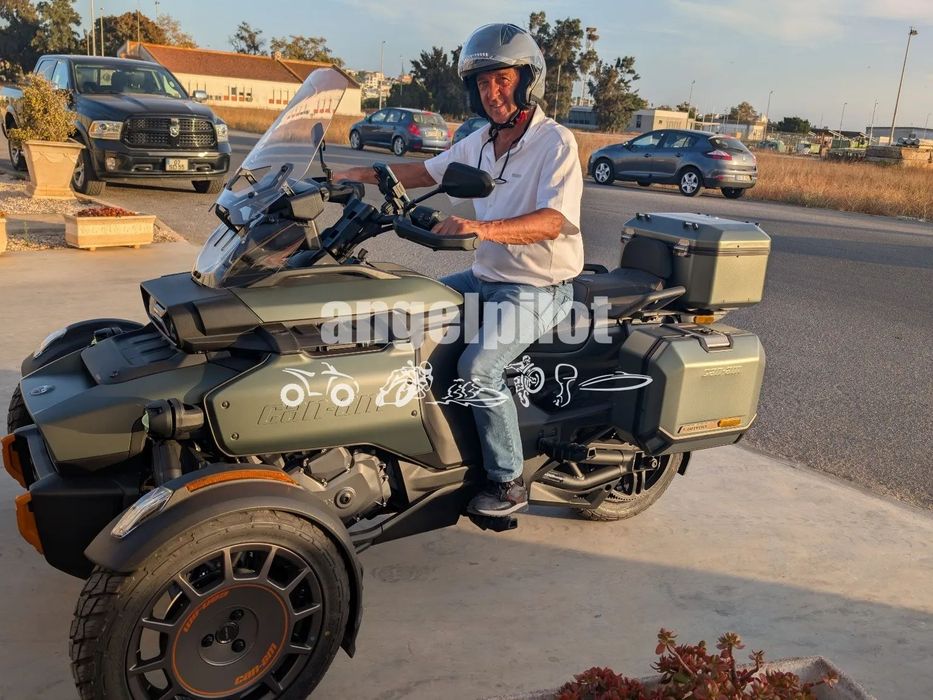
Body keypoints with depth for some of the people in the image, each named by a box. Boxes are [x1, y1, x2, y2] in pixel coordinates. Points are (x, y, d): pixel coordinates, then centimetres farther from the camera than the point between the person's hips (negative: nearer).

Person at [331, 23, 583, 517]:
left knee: (477, 366, -26)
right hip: (486, 277, 8)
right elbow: (425, 172, 19)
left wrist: (483, 228, -42)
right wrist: (360, 174, 6)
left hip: (539, 289, -8)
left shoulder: (555, 142, -14)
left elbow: (552, 222, -28)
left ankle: (508, 484, -10)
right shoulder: (481, 142, 9)